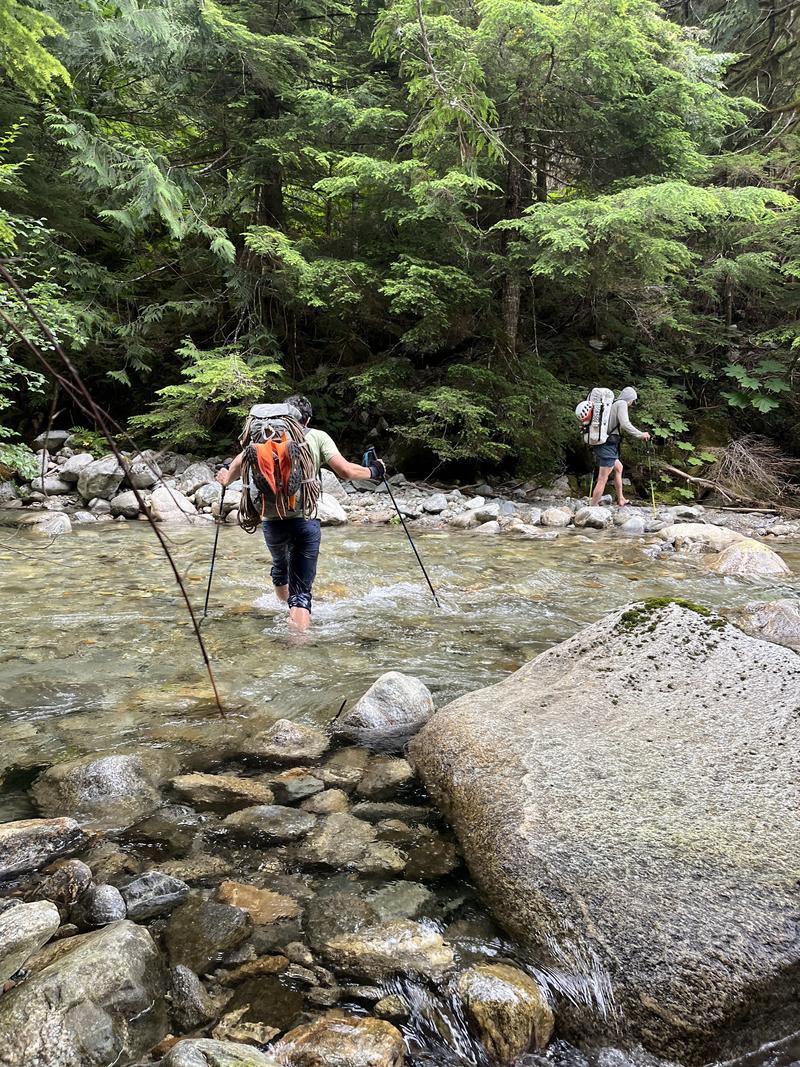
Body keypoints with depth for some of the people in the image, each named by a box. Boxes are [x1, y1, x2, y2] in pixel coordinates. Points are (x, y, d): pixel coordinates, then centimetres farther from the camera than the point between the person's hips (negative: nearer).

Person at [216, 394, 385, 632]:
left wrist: (227, 479, 14)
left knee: (280, 566, 32)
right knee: (301, 590, -2)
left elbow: (241, 461, -6)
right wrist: (373, 471, 11)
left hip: (272, 521, 3)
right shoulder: (318, 437, 3)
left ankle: (288, 613, 55)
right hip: (305, 521, -3)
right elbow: (345, 470, -6)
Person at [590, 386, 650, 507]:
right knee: (602, 479, -9)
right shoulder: (622, 404, -5)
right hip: (608, 446, -10)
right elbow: (625, 424, -17)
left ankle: (620, 499, 32)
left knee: (618, 468, 27)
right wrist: (641, 434, -6)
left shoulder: (612, 404, 19)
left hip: (600, 444, 10)